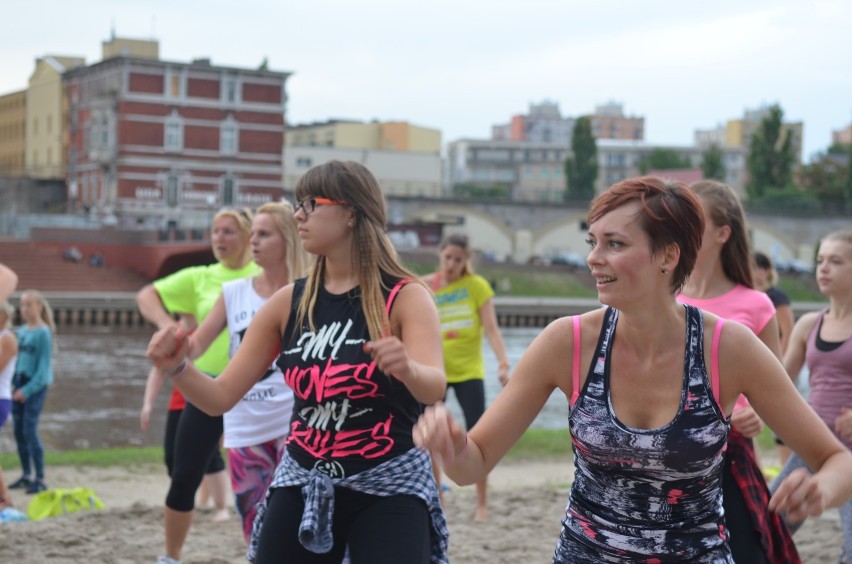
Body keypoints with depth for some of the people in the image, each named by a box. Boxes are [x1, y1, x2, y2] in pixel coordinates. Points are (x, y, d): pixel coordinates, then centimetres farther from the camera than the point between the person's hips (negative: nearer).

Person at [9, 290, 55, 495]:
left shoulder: (43, 333, -10)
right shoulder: (21, 331, 11)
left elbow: (44, 366, -14)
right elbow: (17, 360, 14)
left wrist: (28, 390, -18)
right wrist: (14, 384, 3)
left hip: (36, 386, -7)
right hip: (19, 385, 7)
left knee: (30, 431, -10)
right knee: (19, 432, 9)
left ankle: (40, 478, -4)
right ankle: (26, 475, 20)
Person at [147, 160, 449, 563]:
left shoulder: (406, 297, -10)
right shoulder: (289, 303, 2)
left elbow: (435, 388, -26)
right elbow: (221, 397, 2)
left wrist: (408, 370, -49)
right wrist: (176, 368, -18)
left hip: (390, 487, -4)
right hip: (303, 483, 4)